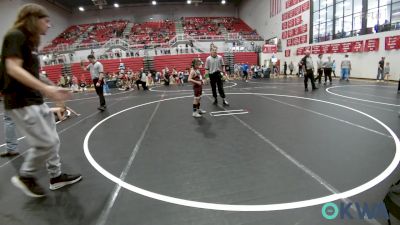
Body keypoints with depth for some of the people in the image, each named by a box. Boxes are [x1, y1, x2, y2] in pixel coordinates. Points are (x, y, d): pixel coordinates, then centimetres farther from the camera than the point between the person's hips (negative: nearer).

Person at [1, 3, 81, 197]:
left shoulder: (31, 41, 15)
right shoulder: (16, 35, -11)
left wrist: (50, 91, 16)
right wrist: (46, 88, -31)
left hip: (36, 100, 9)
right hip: (21, 102, -9)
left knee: (53, 140, 11)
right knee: (45, 142, -7)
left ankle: (56, 176, 24)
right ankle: (25, 177, 16)